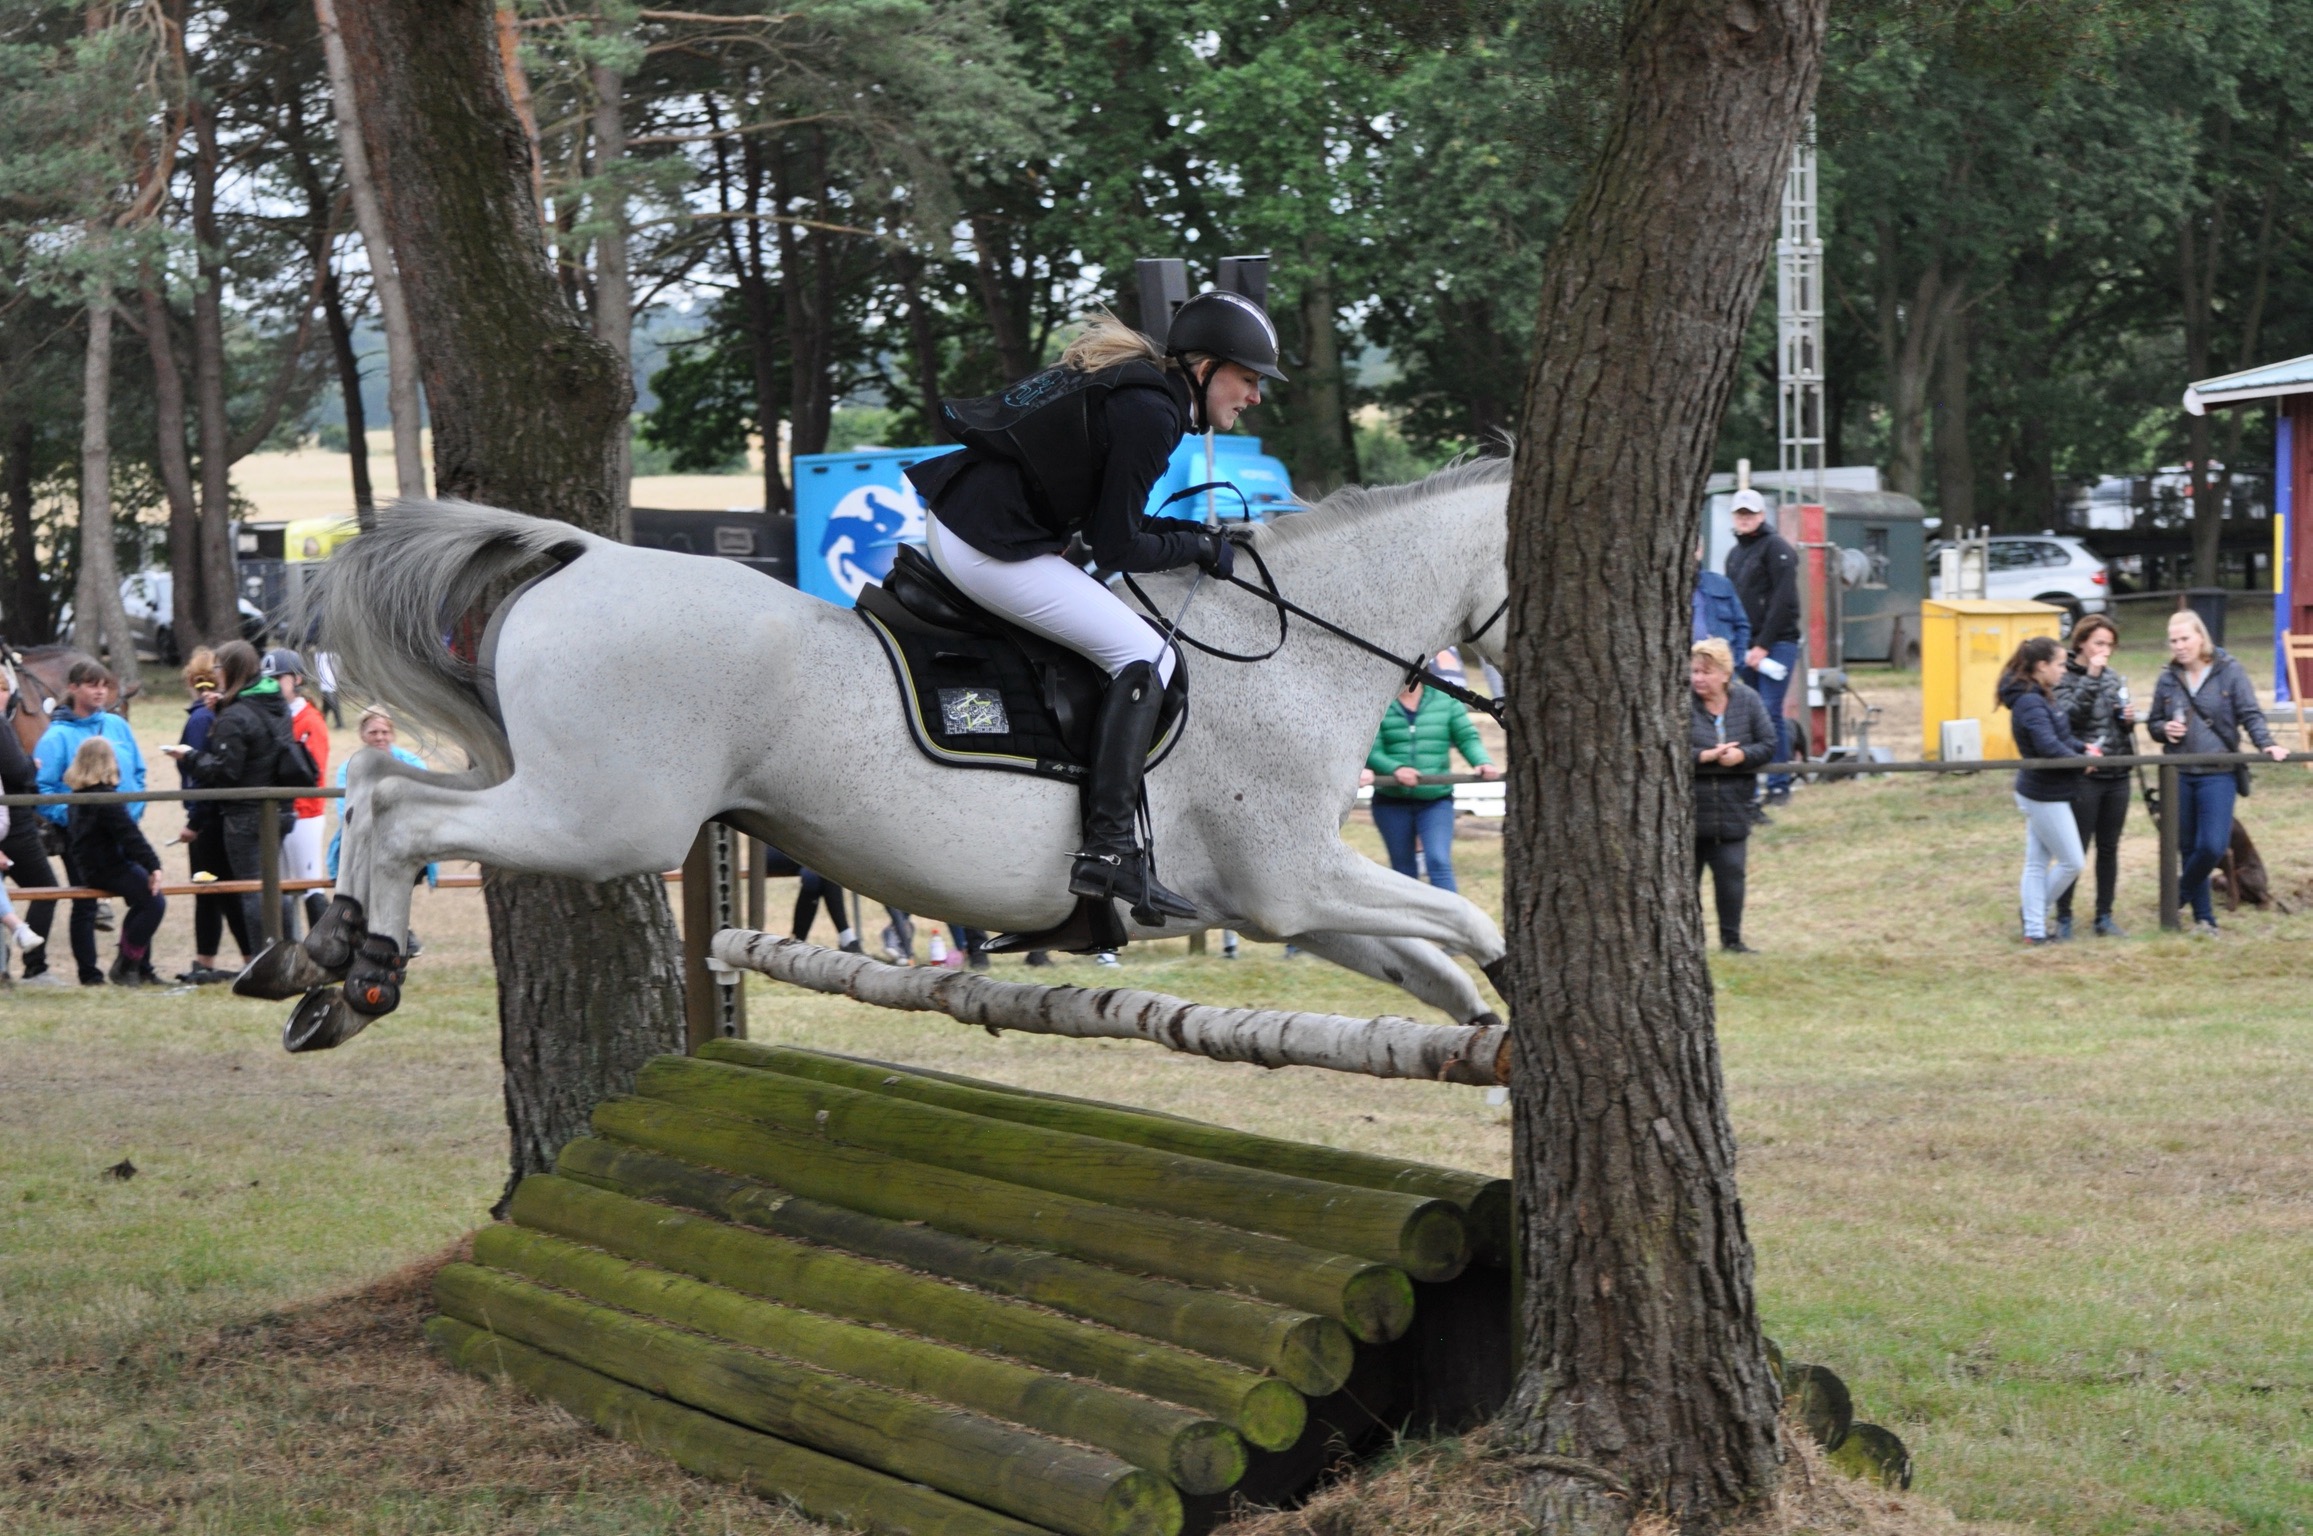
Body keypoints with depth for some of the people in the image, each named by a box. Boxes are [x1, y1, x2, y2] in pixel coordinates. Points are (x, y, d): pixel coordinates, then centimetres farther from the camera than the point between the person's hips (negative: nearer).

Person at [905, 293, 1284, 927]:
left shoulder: (1131, 382, 17)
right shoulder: (1150, 413, -14)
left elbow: (1103, 515, 20)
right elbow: (1115, 548, -12)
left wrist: (1192, 535, 13)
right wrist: (1198, 546, 3)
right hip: (991, 547, -11)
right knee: (1145, 656, -8)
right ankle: (1108, 852, -14)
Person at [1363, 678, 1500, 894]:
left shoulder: (1445, 700, 4)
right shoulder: (1379, 705, -2)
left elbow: (1467, 738, 2)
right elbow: (1371, 752, -9)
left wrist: (1483, 762, -18)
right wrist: (1395, 768, -29)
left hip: (1436, 800, 0)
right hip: (1392, 803, 0)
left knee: (1439, 863, -17)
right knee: (1403, 870, 12)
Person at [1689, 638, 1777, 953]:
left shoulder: (1746, 700, 1)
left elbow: (1769, 746, 2)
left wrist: (1741, 755, -17)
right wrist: (1706, 755, -22)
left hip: (1732, 811, 2)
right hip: (1687, 809, -2)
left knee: (1731, 874, 0)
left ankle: (1731, 939, 11)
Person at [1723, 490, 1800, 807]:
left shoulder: (1776, 548, -5)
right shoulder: (1734, 554, 19)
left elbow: (1783, 601, -12)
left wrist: (1763, 645, -15)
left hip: (1777, 643, -7)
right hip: (1747, 646, 7)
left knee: (1771, 712, -12)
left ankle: (1779, 786, -9)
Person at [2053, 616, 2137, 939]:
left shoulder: (2114, 677, 12)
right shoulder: (2066, 678, -7)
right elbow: (2069, 716, -23)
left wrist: (2128, 721, -2)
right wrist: (2091, 678, -24)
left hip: (2117, 776, 6)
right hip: (2084, 776, -6)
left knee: (2109, 848, 11)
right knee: (2075, 849, -1)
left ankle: (2105, 917, 19)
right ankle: (2063, 918, 8)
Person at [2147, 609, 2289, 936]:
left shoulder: (2229, 672, -2)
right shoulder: (2168, 679, 8)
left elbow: (2251, 715, -4)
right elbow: (2155, 723, 16)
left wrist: (2266, 744, -20)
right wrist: (2165, 729, -7)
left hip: (2218, 774, -3)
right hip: (2179, 776, 3)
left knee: (2213, 847, -14)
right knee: (2189, 848, 7)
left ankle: (2183, 891, 13)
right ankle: (2204, 917, 18)